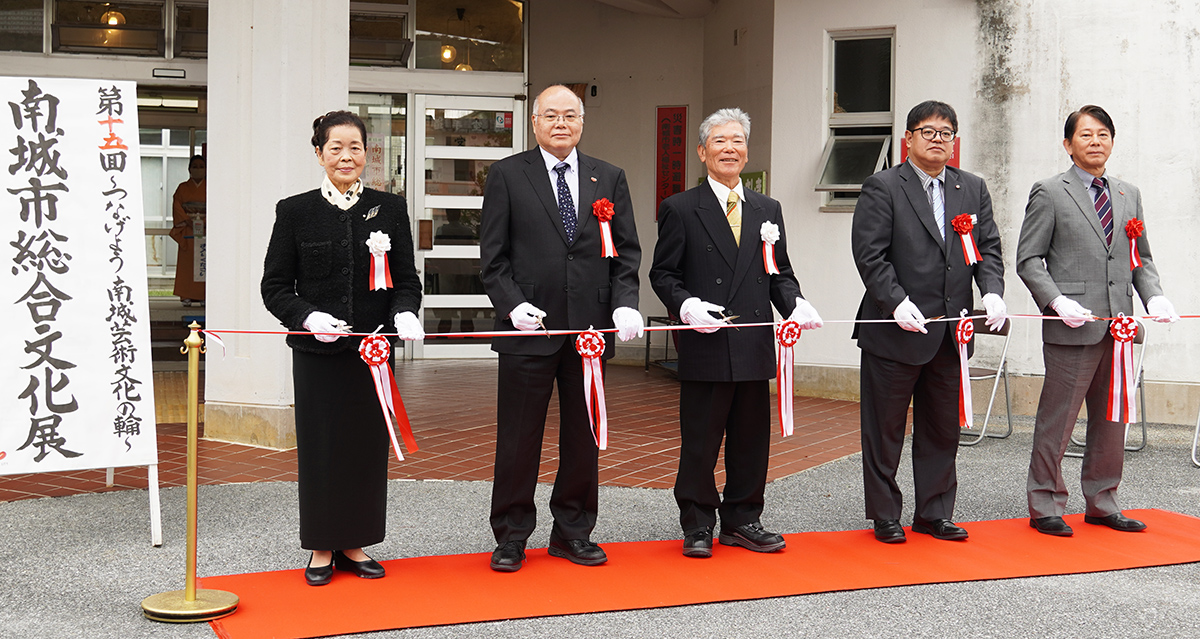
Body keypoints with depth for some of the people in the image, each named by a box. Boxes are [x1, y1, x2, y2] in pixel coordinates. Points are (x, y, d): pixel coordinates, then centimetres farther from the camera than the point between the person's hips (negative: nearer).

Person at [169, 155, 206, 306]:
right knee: (186, 262, -5)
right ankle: (186, 296, -4)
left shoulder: (209, 188, 11)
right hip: (187, 230, 0)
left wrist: (205, 221, -12)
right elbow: (177, 206, 2)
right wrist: (187, 220, -13)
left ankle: (203, 295, -1)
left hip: (205, 230, 0)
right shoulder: (183, 187, 10)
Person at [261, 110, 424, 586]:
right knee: (320, 447, 4)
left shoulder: (390, 209, 5)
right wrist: (308, 317, -16)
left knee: (368, 445, 7)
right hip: (316, 351, -2)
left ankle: (354, 544, 21)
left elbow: (407, 279, 6)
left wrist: (404, 313, -14)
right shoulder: (295, 212, 0)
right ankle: (322, 547, 18)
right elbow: (275, 286, 1)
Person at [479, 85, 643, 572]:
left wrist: (625, 303, -6)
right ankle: (511, 536, 15)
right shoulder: (507, 175, 3)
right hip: (529, 329, -3)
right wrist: (513, 304, -13)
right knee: (518, 438, 3)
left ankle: (573, 532, 23)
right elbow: (493, 256, 0)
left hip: (591, 328, 3)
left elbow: (626, 252, 9)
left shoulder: (609, 179, 11)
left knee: (584, 436, 10)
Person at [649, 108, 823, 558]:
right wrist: (686, 305, -17)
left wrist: (795, 304, -5)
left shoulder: (768, 210, 15)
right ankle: (697, 526, 14)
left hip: (755, 348, 4)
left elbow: (780, 273, 15)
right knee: (700, 442, 2)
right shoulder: (680, 209, 2)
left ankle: (742, 521, 23)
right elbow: (663, 273, 1)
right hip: (704, 347, -4)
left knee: (751, 440, 10)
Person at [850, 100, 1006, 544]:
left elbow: (989, 248, 10)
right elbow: (869, 254, -11)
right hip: (896, 328, -5)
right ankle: (885, 516, 16)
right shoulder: (882, 188, -4)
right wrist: (897, 302, -21)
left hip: (951, 333, 5)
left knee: (942, 428, 12)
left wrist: (992, 292, -8)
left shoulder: (973, 189, 12)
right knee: (884, 429, 4)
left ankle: (934, 514, 23)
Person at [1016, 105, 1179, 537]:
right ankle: (1045, 506, 10)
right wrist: (1057, 301, -17)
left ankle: (1101, 504, 23)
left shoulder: (1128, 195, 16)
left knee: (1112, 421, 11)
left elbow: (1142, 257, 19)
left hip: (1119, 327, 6)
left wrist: (1153, 295, 0)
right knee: (1057, 421, -1)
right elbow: (1028, 259, -4)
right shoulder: (1049, 193, 0)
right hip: (1073, 326, -5)